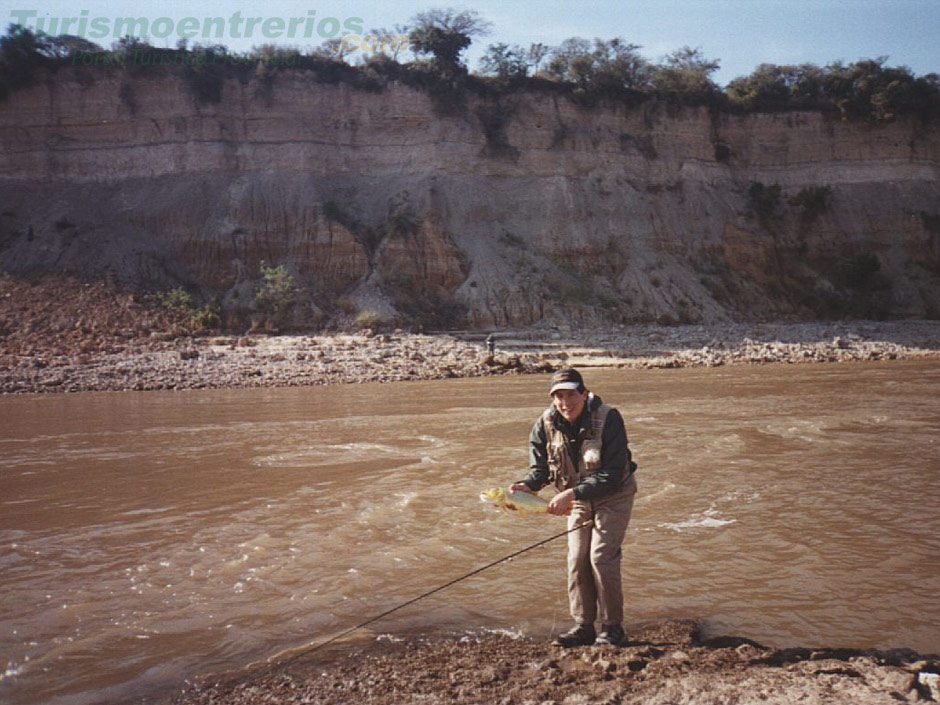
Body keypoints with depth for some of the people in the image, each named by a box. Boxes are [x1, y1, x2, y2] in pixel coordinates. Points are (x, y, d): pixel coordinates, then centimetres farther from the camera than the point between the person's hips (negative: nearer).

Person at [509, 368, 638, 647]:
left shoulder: (608, 418, -27)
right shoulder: (546, 424, -13)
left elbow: (611, 475, -29)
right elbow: (540, 468, -6)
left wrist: (571, 493, -37)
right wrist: (527, 486, -29)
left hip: (614, 495, -5)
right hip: (578, 499, 5)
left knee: (601, 558, -12)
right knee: (577, 560, 2)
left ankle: (612, 627, 3)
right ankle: (583, 626, 14)